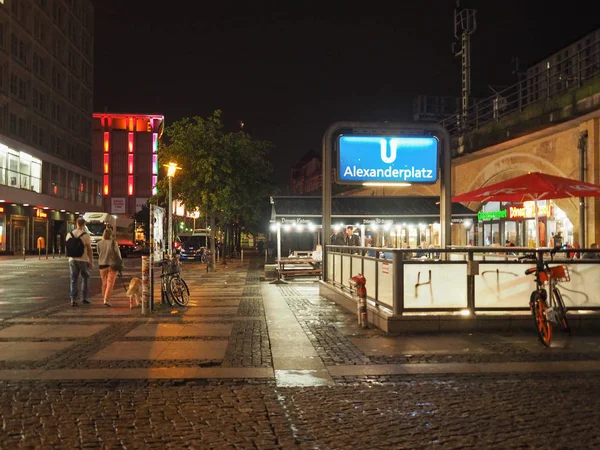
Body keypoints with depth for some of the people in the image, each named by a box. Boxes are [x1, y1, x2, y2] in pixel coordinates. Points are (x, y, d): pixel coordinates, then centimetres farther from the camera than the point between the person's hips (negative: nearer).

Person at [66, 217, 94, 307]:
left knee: (74, 280, 9)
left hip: (72, 260, 3)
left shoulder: (69, 234, 4)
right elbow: (89, 249, -10)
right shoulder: (86, 235, -10)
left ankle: (73, 300, 4)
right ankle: (84, 298, 16)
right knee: (85, 279, 14)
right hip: (83, 260, -3)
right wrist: (91, 262, -3)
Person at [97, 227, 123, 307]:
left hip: (102, 264, 3)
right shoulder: (113, 242, -12)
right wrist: (119, 263, 6)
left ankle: (104, 297, 27)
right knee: (110, 283, -2)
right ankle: (107, 299, -12)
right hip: (112, 264, -3)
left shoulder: (99, 243, -3)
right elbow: (117, 253, -5)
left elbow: (99, 253, 10)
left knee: (104, 283, 17)